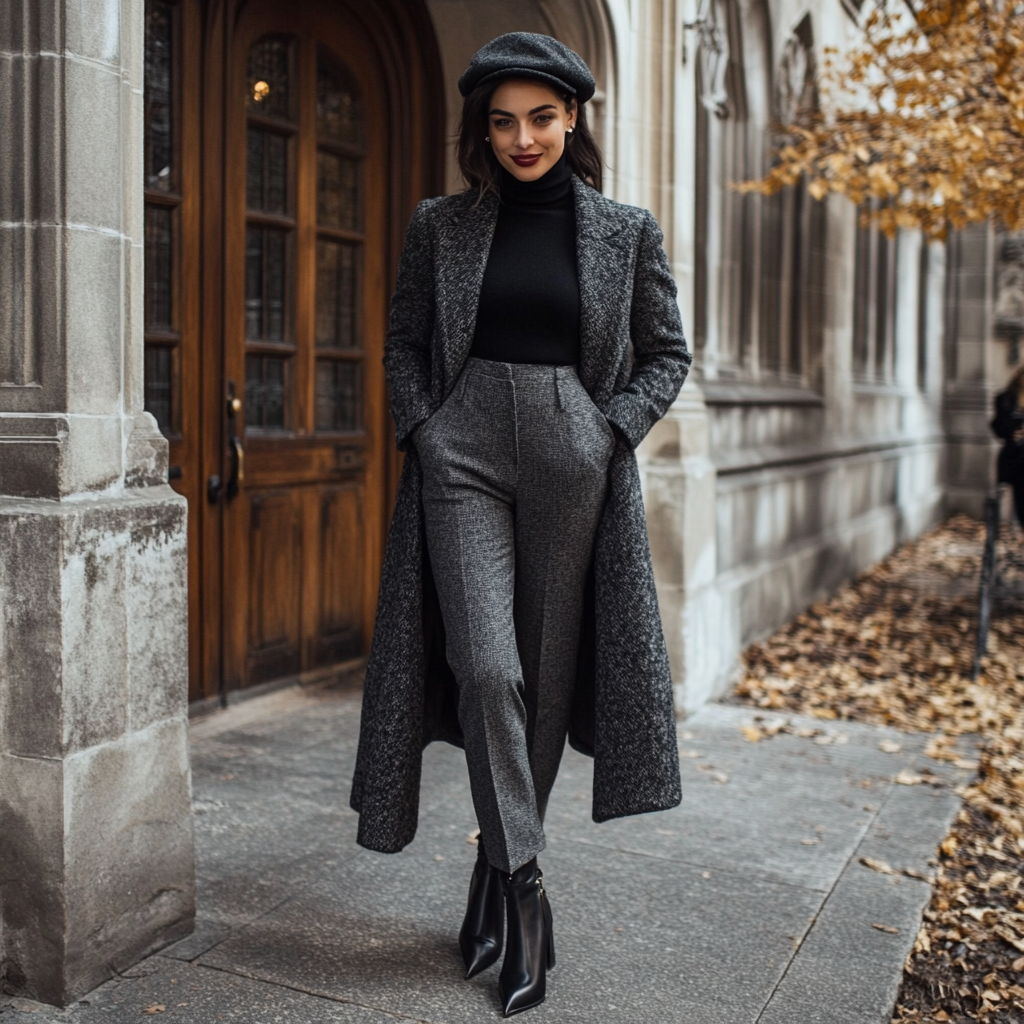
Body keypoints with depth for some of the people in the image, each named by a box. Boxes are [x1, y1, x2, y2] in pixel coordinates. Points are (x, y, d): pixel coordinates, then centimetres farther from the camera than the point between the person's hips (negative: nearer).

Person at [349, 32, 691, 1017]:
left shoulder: (625, 229, 7)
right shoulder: (440, 226, 8)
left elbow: (665, 353, 11)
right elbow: (403, 340, 15)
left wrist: (611, 431, -2)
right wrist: (423, 429, 1)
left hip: (573, 462, 1)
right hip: (462, 454, 0)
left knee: (548, 672, 4)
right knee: (484, 666, -13)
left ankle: (495, 868, 22)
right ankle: (524, 886, -1)